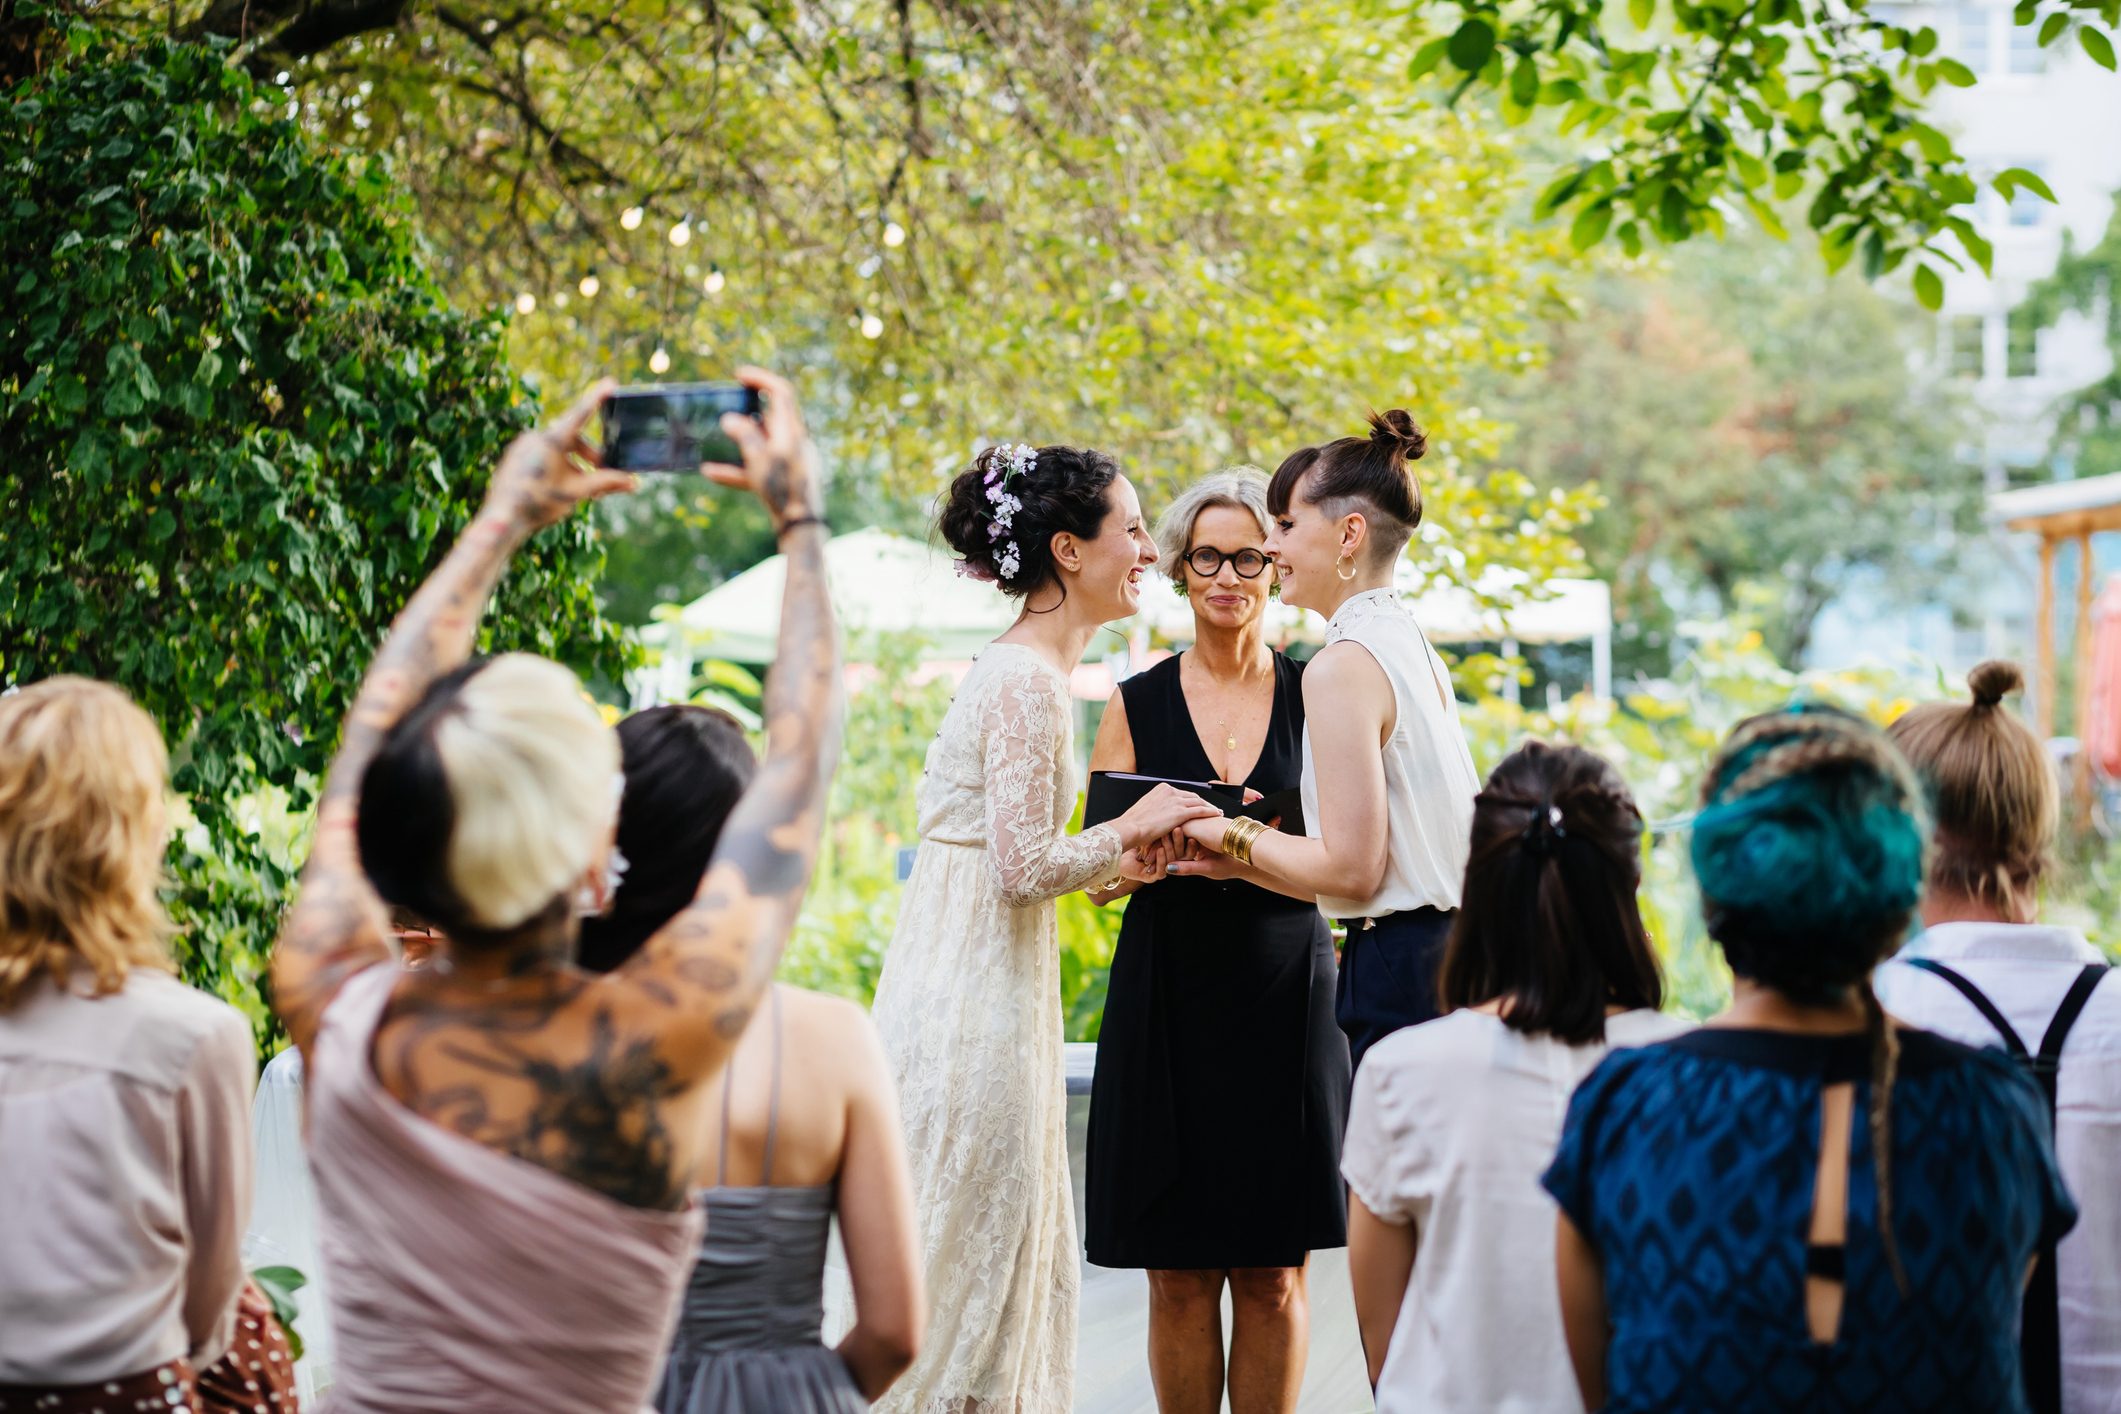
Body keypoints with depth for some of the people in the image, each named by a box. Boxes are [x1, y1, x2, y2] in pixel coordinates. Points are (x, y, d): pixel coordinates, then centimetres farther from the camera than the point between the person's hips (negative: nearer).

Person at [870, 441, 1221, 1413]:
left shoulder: (1028, 670, 15)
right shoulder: (1025, 680, -16)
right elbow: (1022, 868, -20)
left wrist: (1128, 857, 12)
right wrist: (1127, 829, -7)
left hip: (986, 993, 10)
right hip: (975, 1000, -10)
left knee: (1012, 1252, 14)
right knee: (966, 1256, -3)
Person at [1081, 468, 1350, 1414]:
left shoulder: (1315, 695, 6)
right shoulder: (1138, 704, 6)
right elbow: (1097, 874, 4)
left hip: (1288, 994, 0)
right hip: (1170, 999, 0)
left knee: (1274, 1274, 2)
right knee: (1180, 1274, 2)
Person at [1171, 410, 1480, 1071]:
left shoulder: (1342, 667, -12)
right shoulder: (1416, 648, 15)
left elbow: (1351, 868, -16)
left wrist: (1236, 837, -1)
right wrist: (1243, 862, 18)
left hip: (1399, 975, -9)